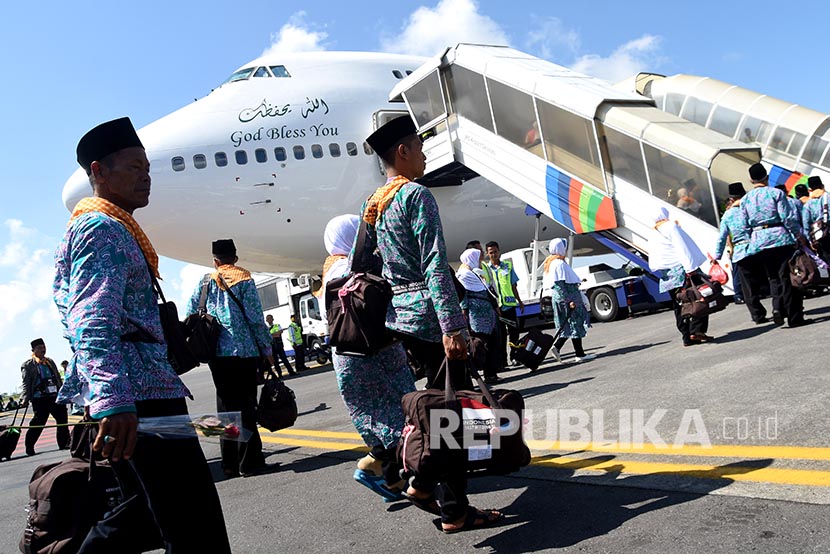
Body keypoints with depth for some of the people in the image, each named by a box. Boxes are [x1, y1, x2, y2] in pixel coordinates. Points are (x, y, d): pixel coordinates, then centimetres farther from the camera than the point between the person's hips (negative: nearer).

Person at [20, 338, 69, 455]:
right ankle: (29, 447, 10)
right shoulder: (27, 365, 3)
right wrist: (26, 399, -13)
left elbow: (59, 379, 20)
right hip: (40, 399, -5)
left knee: (62, 420, 3)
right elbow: (26, 383, -4)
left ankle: (64, 444, 12)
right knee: (38, 423, -4)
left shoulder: (50, 362, 19)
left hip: (56, 396, 5)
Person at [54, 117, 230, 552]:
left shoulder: (99, 226, 27)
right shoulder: (103, 227, -6)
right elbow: (95, 321, -21)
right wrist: (113, 400, -35)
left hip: (124, 400, 11)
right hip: (139, 394, -11)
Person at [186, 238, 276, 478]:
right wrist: (267, 348, 2)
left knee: (225, 406, 10)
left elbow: (190, 317, 6)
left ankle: (229, 463, 14)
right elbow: (255, 318, -6)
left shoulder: (204, 282, 10)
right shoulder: (243, 279, 0)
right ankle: (250, 462, -1)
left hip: (216, 354, 3)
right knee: (246, 407, 1)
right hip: (244, 351, -3)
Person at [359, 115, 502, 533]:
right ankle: (455, 509, 5)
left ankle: (423, 480, 20)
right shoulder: (416, 195, -11)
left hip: (398, 315, 9)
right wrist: (451, 326, -22)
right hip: (427, 314, -9)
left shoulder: (372, 205, 15)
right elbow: (435, 265, -19)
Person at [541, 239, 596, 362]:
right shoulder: (559, 263, -16)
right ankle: (579, 354, 1)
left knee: (569, 326, 15)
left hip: (559, 298, 10)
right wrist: (569, 300, -23)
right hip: (566, 297, -10)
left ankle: (557, 346, 6)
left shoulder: (550, 263, 14)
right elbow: (560, 284, -22)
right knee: (576, 324, -3)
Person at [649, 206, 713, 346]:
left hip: (668, 276, 6)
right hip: (682, 269, -6)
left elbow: (653, 264, 13)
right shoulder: (671, 226, -1)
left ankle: (687, 337, 5)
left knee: (679, 306, 7)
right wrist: (690, 267, -18)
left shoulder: (652, 237, 17)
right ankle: (697, 330, -13)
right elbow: (682, 248, -12)